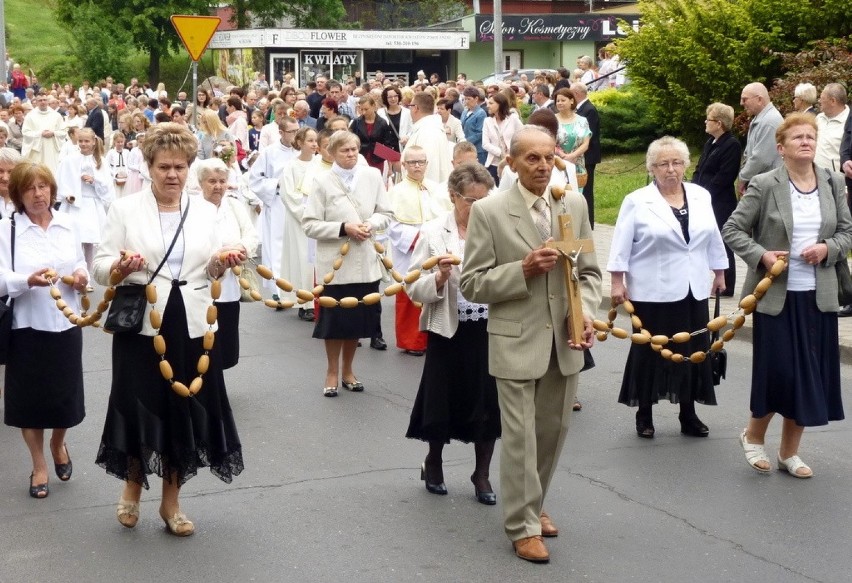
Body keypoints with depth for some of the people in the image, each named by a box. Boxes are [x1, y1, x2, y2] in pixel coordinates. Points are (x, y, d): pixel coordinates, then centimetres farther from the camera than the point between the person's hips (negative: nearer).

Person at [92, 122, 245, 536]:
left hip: (193, 325, 3)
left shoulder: (205, 211, 10)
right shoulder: (125, 209, 1)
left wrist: (222, 263, -9)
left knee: (186, 411, 6)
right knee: (139, 407, 1)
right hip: (141, 323, -2)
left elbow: (210, 271, 13)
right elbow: (100, 265, -2)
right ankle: (133, 484, 29)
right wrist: (120, 267, -23)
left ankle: (171, 501, 24)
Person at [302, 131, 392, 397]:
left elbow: (385, 213, 7)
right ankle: (332, 372, 23)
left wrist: (370, 224, -13)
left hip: (365, 261, 3)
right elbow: (309, 224, -10)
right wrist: (343, 228, -19)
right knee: (335, 319, 5)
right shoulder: (323, 182, -7)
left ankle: (347, 371, 28)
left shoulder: (372, 176, 1)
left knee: (359, 317, 11)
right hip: (335, 261, -3)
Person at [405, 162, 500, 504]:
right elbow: (415, 289, -8)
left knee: (489, 402, 7)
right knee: (444, 400, 11)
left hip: (490, 330, 2)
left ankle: (482, 474, 26)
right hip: (449, 331, -1)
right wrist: (440, 278, -25)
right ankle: (433, 463, 37)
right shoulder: (433, 233, -4)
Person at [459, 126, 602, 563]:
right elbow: (471, 284, -8)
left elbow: (588, 270, 8)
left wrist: (585, 313, -9)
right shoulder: (488, 211, -9)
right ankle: (523, 525, 16)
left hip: (564, 341, 4)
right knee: (520, 438, 2)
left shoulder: (574, 205, 3)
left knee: (552, 432, 16)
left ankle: (533, 506, 36)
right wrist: (523, 270, -21)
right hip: (516, 342, -4)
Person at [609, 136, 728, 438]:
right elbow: (622, 245, -7)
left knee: (692, 351, 8)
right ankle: (644, 414, 16)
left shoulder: (701, 196, 6)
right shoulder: (637, 202, -6)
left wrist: (719, 272, 16)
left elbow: (713, 238, 13)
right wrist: (618, 282, -10)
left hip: (693, 291, 4)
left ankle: (688, 414, 20)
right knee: (649, 351, 4)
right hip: (652, 292, -4)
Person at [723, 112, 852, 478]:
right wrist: (760, 256, -18)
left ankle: (789, 452, 23)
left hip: (817, 295, 4)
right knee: (779, 371, -4)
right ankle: (754, 435, 24)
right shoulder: (764, 185, -8)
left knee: (811, 374, 8)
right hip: (776, 294, -4)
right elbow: (732, 229, -5)